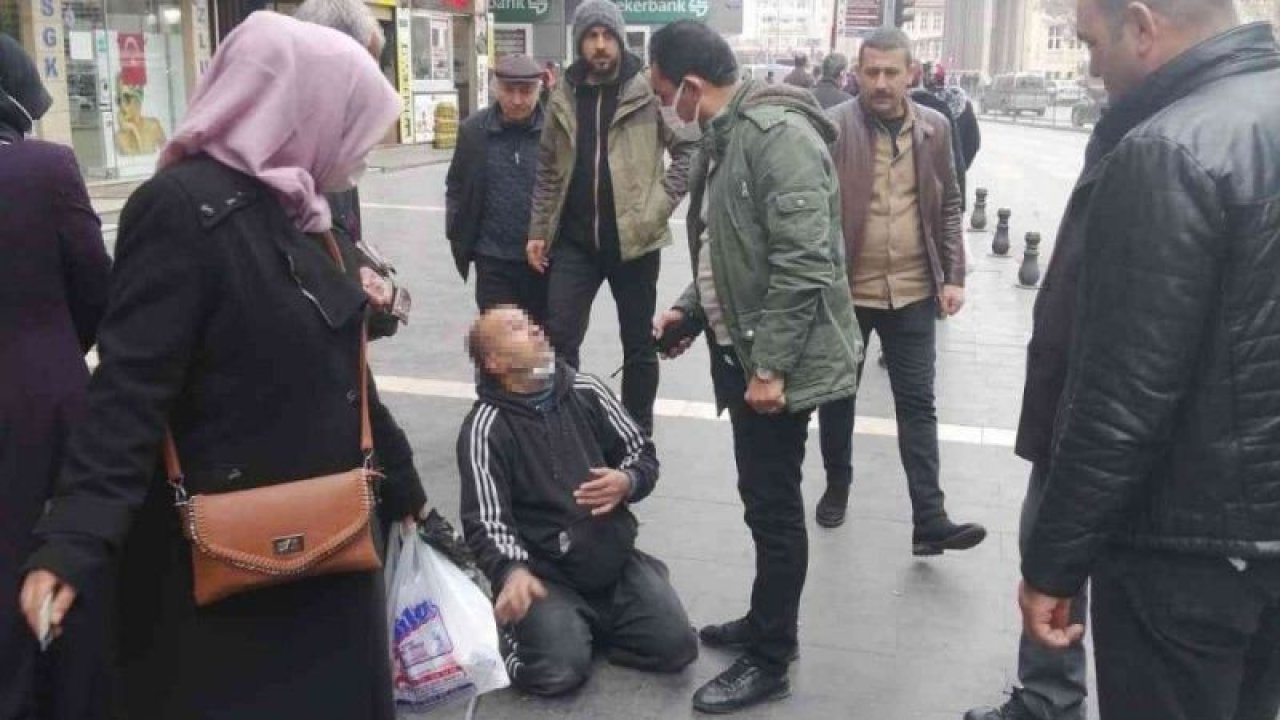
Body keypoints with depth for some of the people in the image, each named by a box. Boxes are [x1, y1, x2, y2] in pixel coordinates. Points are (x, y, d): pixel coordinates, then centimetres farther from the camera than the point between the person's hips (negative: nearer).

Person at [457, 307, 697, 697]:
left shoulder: (586, 391, 4)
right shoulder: (485, 427, -11)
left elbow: (643, 453, 12)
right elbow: (485, 520, -18)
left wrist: (627, 483, -12)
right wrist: (512, 571, -37)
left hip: (618, 561, 4)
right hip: (546, 574, -4)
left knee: (677, 647, -8)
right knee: (560, 671, -24)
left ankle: (591, 621, 17)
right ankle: (523, 623, 10)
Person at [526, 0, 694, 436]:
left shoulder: (648, 92, -6)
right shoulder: (563, 98, 7)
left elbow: (690, 148, -4)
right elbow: (549, 170, 12)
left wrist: (661, 201, -13)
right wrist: (539, 230, 8)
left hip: (633, 238, -3)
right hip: (575, 238, 3)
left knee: (638, 344, 9)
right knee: (559, 338, 2)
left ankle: (639, 433, 24)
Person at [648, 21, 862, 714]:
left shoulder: (779, 135, -20)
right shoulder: (727, 135, 11)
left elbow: (802, 264, -25)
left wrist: (770, 366, -24)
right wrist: (691, 307, 10)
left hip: (778, 363, -9)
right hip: (744, 352, 9)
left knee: (774, 508, 2)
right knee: (762, 501, 19)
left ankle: (770, 661, 15)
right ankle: (763, 622, 35)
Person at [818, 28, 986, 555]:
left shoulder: (934, 129, 3)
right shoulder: (832, 128, -9)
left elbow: (948, 207, 10)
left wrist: (954, 276, 3)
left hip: (913, 291, 2)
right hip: (845, 290, -2)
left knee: (918, 403, 2)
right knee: (838, 396, 13)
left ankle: (930, 520, 5)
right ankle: (837, 486, 35)